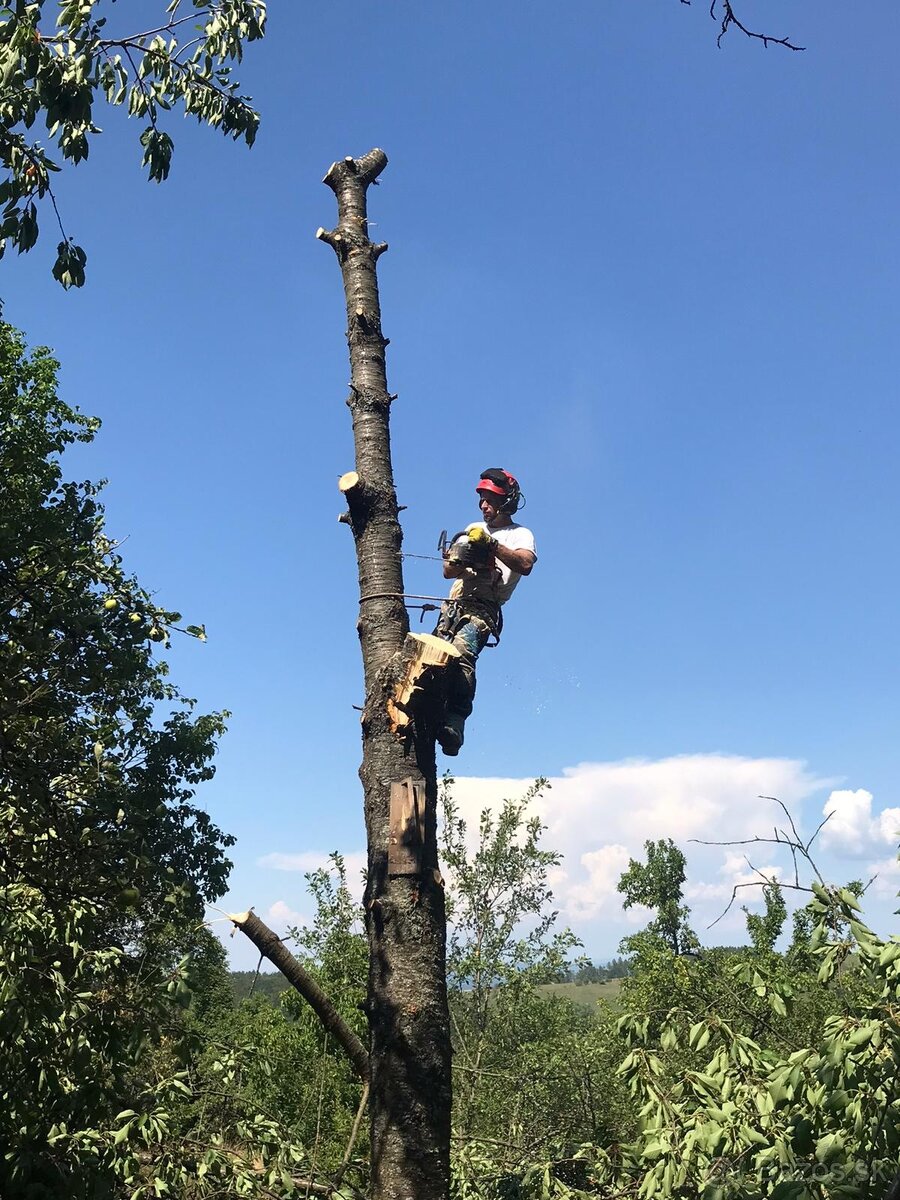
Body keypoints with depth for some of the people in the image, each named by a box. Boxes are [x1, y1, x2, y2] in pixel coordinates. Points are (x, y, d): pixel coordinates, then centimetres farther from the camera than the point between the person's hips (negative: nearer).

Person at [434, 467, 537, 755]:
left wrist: (492, 545, -25)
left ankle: (453, 725, -40)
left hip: (483, 610, -7)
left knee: (461, 656, -29)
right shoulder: (473, 529, 26)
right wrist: (459, 561, -6)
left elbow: (525, 564, -15)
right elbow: (448, 572, 18)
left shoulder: (520, 534, 9)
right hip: (454, 605, 7)